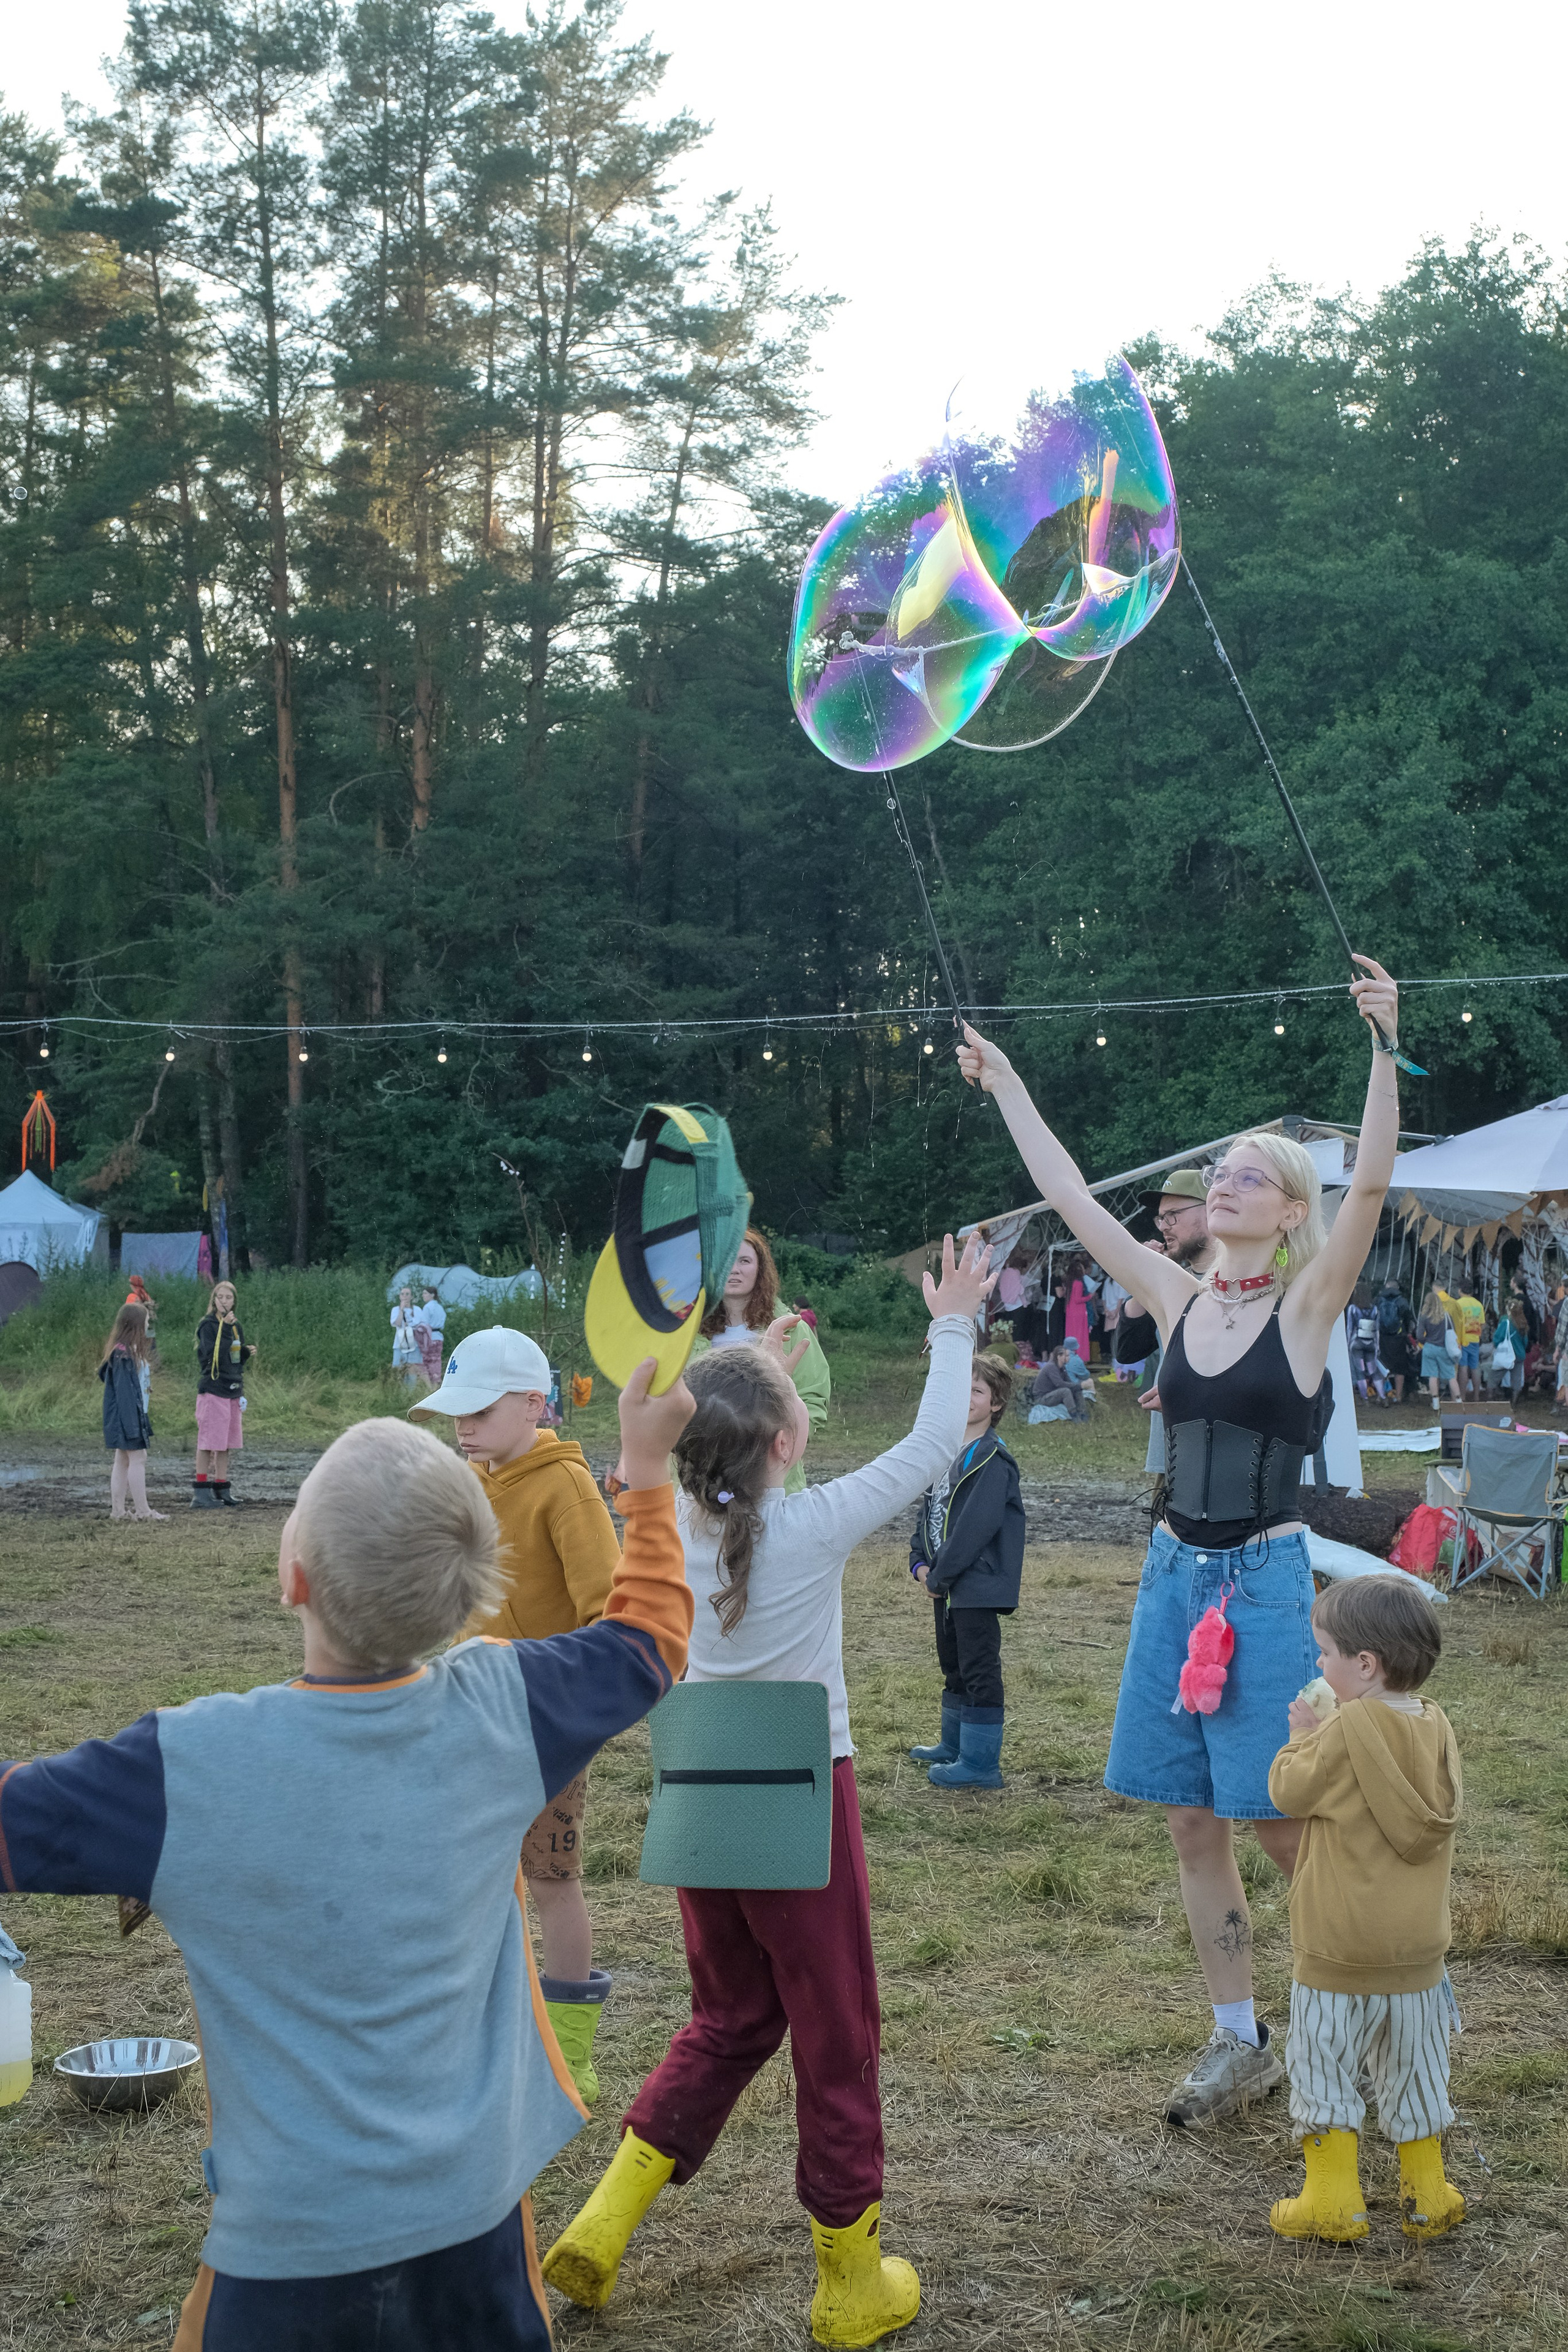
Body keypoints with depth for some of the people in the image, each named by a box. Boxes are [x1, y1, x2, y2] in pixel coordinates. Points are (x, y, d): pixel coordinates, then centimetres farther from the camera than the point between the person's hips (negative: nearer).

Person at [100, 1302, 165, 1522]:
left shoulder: (124, 1350, 12)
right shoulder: (124, 1353, -18)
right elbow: (124, 1390, -21)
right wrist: (132, 1423, -22)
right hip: (127, 1413, -10)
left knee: (123, 1460, 11)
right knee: (138, 1458, -6)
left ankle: (117, 1510, 14)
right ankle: (142, 1510, -3)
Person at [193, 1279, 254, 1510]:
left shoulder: (235, 1325, 14)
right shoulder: (208, 1324, -7)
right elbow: (212, 1354, -21)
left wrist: (248, 1352, 1)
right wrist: (225, 1328, -25)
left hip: (233, 1390, 7)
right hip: (212, 1389, -7)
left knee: (226, 1443, 10)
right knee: (208, 1441, -6)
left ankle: (221, 1489, 17)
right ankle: (201, 1491, -3)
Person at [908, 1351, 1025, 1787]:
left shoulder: (992, 1459, -16)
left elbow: (976, 1525, -22)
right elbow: (928, 1508, 15)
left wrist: (940, 1575, -17)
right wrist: (921, 1563, 2)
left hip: (977, 1584, -10)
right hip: (947, 1582, 10)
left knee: (979, 1670, -4)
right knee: (953, 1665, 21)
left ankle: (981, 1763, 3)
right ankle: (955, 1746, 35)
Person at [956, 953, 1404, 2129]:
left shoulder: (1309, 1303, -6)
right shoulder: (1179, 1296, 6)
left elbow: (1371, 1183, -21)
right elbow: (1070, 1195, 10)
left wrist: (1385, 1045, -30)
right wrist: (1006, 1086, 12)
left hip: (1270, 1580, -5)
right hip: (1176, 1575, 5)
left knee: (1286, 1823, -1)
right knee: (1194, 1823, 9)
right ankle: (1241, 2043, 22)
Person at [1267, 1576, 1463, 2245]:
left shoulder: (1345, 1731, -20)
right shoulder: (1436, 1730, -1)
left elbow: (1289, 1792, -12)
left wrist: (1302, 1737, 5)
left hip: (1340, 1952, -6)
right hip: (1418, 1947, 6)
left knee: (1323, 2072, 7)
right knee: (1413, 2072, 17)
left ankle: (1333, 2202, 11)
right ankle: (1426, 2197, 26)